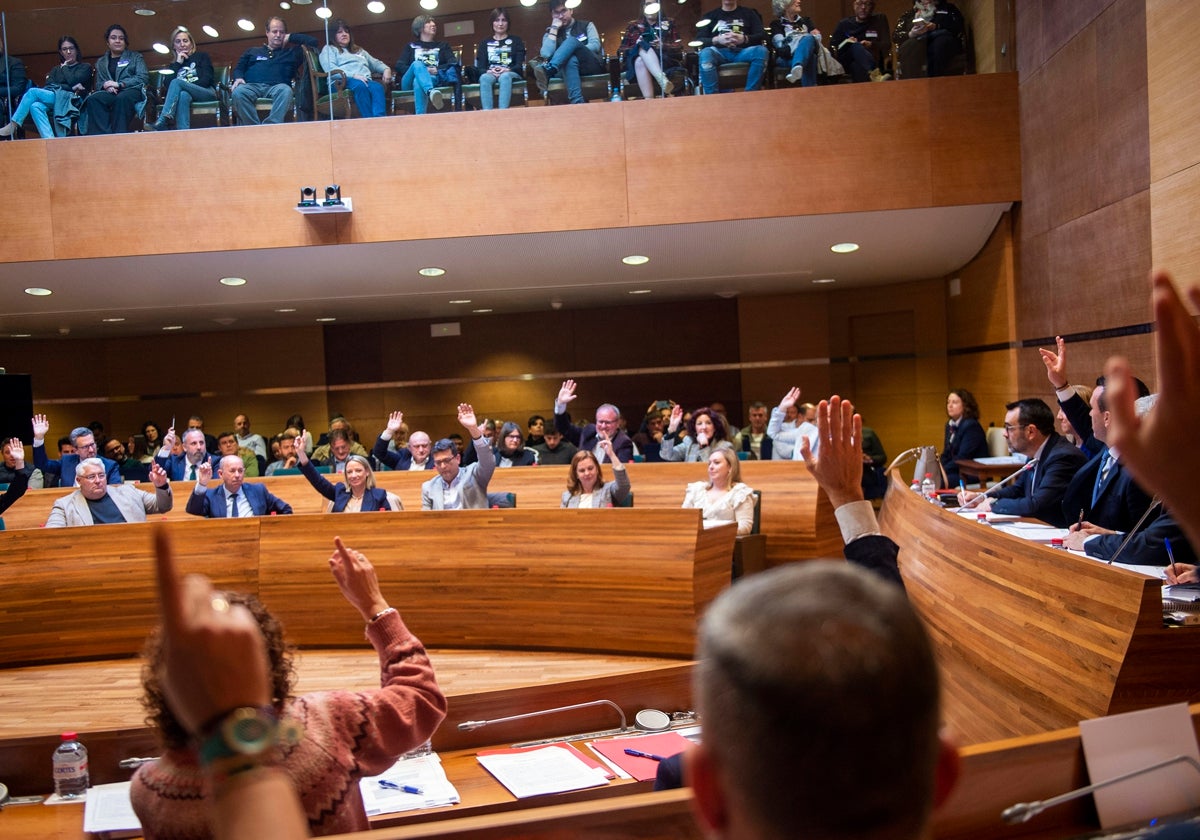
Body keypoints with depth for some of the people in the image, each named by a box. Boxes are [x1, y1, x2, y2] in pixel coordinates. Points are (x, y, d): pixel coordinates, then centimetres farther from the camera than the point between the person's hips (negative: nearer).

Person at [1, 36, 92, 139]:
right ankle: (49, 140, -47)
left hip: (72, 101, -4)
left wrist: (64, 68, 15)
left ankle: (12, 126, -24)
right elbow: (48, 86, 10)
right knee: (36, 106, -33)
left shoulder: (85, 67, 19)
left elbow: (72, 81, -1)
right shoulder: (56, 69, 31)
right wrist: (72, 88, -3)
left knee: (33, 91, -24)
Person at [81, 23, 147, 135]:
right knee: (93, 99, -33)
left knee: (121, 99, -41)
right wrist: (106, 86, -7)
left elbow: (143, 77, 4)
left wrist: (119, 84, -6)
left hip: (131, 90, -3)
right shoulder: (101, 62, 28)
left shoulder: (135, 56, 20)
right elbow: (98, 83, 19)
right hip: (109, 92, 3)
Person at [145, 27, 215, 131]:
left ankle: (161, 124, -44)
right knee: (183, 95, -37)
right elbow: (167, 85, 9)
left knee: (176, 82, -28)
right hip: (187, 94, 2)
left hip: (207, 93, -2)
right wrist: (178, 63, 9)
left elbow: (206, 80, 3)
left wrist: (188, 85, -10)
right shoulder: (172, 65, 27)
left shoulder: (202, 56, 20)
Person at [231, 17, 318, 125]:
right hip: (252, 86, 1)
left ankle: (271, 126, -53)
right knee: (238, 92, -37)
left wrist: (291, 37, 28)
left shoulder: (291, 52, 32)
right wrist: (238, 78, 2)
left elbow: (313, 41, 29)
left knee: (285, 90, -40)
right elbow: (239, 68, 25)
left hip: (276, 87, -1)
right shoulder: (252, 51, 34)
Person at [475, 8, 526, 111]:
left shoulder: (516, 41, 17)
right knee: (484, 78, -37)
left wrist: (507, 70, -17)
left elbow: (520, 65, 5)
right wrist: (488, 71, -15)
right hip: (490, 74, 1)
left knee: (505, 77, -39)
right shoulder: (484, 43, 20)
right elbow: (480, 67, 9)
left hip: (511, 74, -1)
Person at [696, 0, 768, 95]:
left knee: (761, 51, -32)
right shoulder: (709, 16, 19)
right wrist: (716, 40, -14)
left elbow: (762, 35, 7)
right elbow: (699, 40, 7)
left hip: (743, 51, 0)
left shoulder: (749, 13, 20)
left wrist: (744, 39, -14)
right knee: (705, 53, -35)